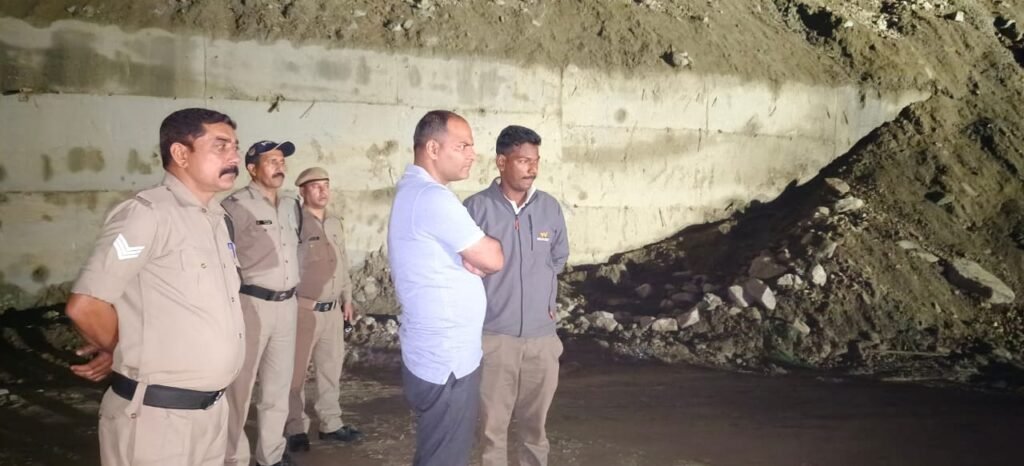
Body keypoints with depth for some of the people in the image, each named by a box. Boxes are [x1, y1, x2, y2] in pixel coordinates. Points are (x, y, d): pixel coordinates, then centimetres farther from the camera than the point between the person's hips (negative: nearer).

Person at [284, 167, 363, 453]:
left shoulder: (335, 223, 13)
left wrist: (347, 298, 18)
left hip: (333, 309, 7)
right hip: (303, 309, -7)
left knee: (331, 368, 13)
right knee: (297, 371, 2)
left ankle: (330, 423, 23)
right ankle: (296, 429, 11)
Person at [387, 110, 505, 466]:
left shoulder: (412, 190, 13)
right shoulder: (433, 198, -21)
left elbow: (469, 257, 14)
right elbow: (492, 259, -18)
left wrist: (472, 259, -8)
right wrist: (489, 247, 3)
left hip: (437, 353, 10)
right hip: (447, 361, -10)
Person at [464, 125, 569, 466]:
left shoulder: (550, 207, 3)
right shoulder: (477, 208, -10)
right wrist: (492, 297, 0)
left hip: (541, 334, 3)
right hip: (493, 334, -3)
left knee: (535, 422, 14)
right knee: (493, 423, 7)